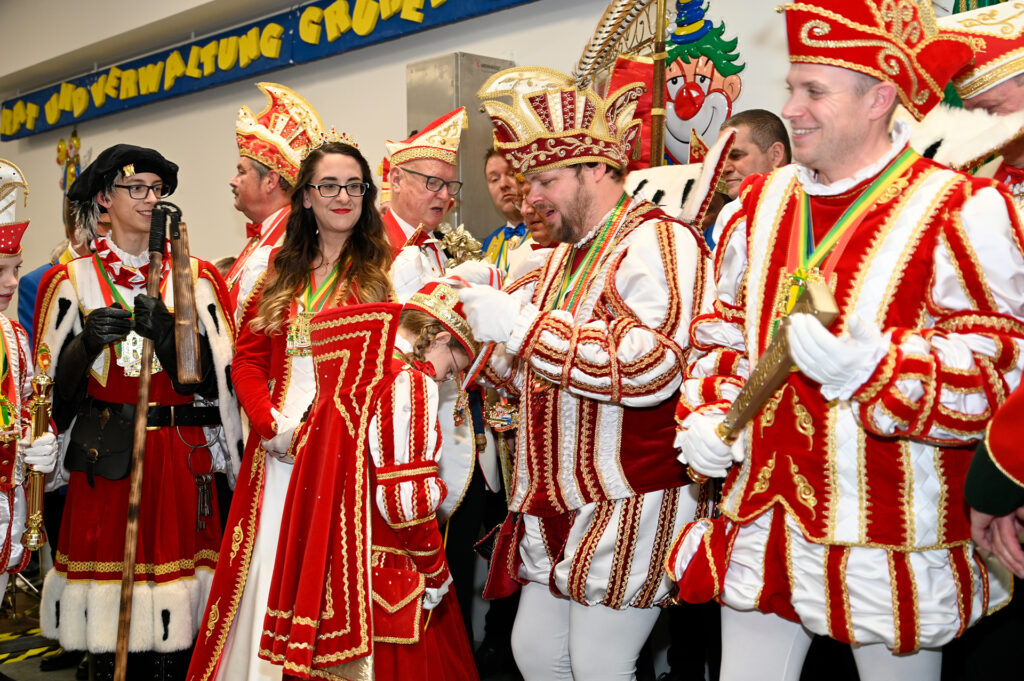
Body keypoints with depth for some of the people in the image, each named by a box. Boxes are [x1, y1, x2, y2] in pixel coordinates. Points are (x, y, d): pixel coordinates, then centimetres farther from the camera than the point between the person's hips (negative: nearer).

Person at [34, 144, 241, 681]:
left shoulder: (194, 278, 10)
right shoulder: (74, 279, 9)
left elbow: (216, 376, 1)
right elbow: (53, 384, 5)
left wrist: (167, 333, -15)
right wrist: (88, 344, -14)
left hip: (179, 455, 0)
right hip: (104, 455, 0)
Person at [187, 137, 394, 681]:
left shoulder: (385, 269, 2)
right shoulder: (280, 273, 14)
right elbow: (248, 360, 10)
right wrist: (271, 427, -6)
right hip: (278, 448, 4)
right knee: (272, 569, 7)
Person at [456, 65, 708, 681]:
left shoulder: (658, 242, -12)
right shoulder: (566, 256, 18)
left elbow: (651, 366, -28)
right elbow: (535, 376, 27)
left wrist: (521, 324, -23)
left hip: (631, 507, -9)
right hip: (557, 503, 9)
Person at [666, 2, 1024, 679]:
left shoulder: (961, 212, -10)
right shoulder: (759, 205, 9)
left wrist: (866, 366, -27)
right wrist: (708, 415, 3)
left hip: (892, 546, -5)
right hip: (760, 525, 5)